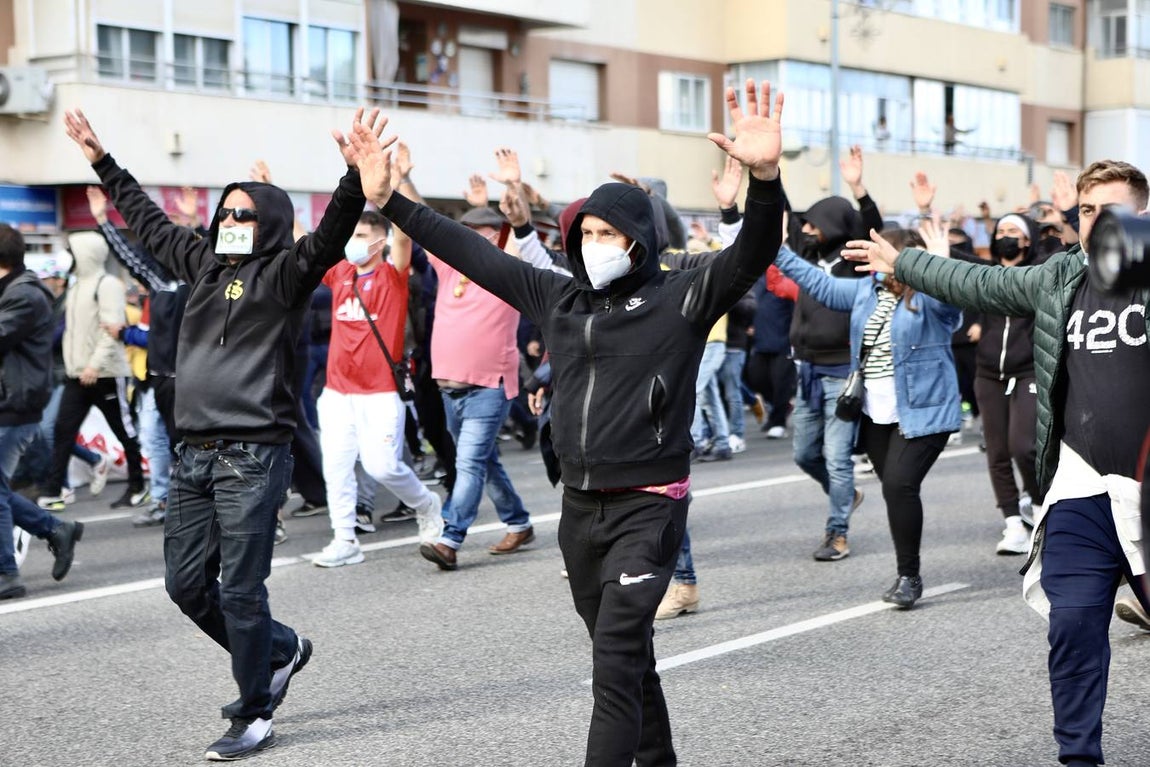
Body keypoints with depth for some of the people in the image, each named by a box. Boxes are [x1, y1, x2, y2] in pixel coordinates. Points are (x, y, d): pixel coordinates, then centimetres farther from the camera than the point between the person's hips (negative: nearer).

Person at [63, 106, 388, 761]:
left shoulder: (284, 273, -3)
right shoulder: (203, 263, 16)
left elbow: (329, 237, -21)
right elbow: (148, 220, 29)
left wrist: (355, 178, -38)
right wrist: (101, 160, 35)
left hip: (254, 456, -7)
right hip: (195, 455, 7)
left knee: (240, 590, -5)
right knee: (186, 583, 10)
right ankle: (281, 650, 32)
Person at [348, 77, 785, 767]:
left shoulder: (681, 298, -7)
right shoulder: (559, 297, 8)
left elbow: (755, 252, -22)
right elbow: (472, 252, 11)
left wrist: (765, 177, -41)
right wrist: (387, 199, 8)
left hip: (648, 507, -6)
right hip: (580, 505, 6)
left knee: (616, 657, -13)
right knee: (624, 656, 17)